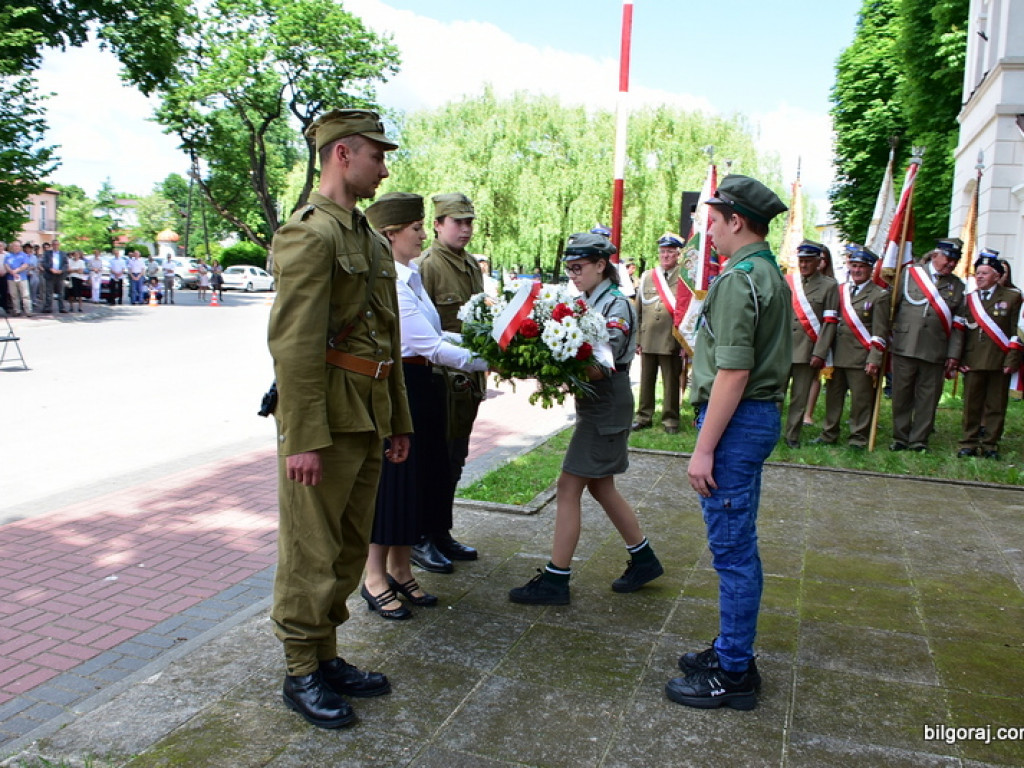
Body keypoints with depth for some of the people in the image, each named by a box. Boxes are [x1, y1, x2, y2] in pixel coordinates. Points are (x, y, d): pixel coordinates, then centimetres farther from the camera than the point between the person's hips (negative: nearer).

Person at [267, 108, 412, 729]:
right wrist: (303, 439, -23)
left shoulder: (372, 241, 17)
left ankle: (327, 656, 31)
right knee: (311, 552, 3)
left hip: (367, 418, 9)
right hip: (326, 419, -9)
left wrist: (399, 419, 18)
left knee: (351, 546, 16)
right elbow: (295, 343, -20)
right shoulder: (309, 233, -12)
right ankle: (302, 673, 20)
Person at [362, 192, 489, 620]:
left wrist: (479, 351, 0)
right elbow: (427, 344, -21)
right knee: (391, 479, 1)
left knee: (416, 480, 15)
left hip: (420, 391, 9)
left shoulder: (410, 276, 13)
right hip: (396, 389, -9)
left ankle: (400, 571, 28)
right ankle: (375, 580, 17)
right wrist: (484, 363, -18)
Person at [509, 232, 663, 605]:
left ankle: (555, 579, 3)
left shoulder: (616, 305, -13)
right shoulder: (585, 301, 11)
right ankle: (644, 560, 31)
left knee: (569, 487, -6)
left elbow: (601, 368, -22)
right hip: (593, 406, 9)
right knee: (600, 486, 16)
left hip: (606, 407, -9)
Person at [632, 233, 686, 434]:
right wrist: (637, 339, 8)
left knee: (671, 382, 4)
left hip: (672, 341, -3)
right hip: (648, 340, 4)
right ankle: (644, 416, 21)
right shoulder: (646, 277, 11)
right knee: (646, 380, 11)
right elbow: (638, 311, 12)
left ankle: (670, 419, 15)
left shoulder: (684, 277, -1)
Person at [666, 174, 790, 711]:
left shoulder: (737, 279, -17)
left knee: (732, 550, -1)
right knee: (738, 547, 18)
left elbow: (733, 373, -22)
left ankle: (732, 675, 11)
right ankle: (733, 650, 31)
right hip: (762, 413, 11)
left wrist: (704, 449, -20)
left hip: (736, 422, -10)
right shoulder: (771, 274, 14)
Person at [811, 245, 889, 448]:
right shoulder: (840, 290, 15)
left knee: (861, 399, 1)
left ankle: (858, 438, 10)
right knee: (833, 396, 9)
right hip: (837, 356, 5)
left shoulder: (879, 295, 0)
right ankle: (829, 434, 18)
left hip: (861, 358, -4)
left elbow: (880, 332, -5)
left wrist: (874, 360, -13)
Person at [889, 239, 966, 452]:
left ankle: (919, 441, 13)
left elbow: (958, 324, 8)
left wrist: (954, 354, 1)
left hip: (935, 352, 1)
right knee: (901, 395, 4)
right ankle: (900, 439, 16)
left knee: (928, 398, 3)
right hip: (904, 347, -1)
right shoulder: (909, 273, 6)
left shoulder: (957, 286, 12)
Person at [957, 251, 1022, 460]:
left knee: (996, 406, 4)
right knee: (971, 405, 4)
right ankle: (969, 443, 11)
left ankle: (990, 445, 12)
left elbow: (1016, 332, 0)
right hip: (973, 362, 2)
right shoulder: (968, 299, 10)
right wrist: (959, 360, 2)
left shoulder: (1012, 297, 4)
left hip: (999, 362, -1)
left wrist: (1012, 360, -8)